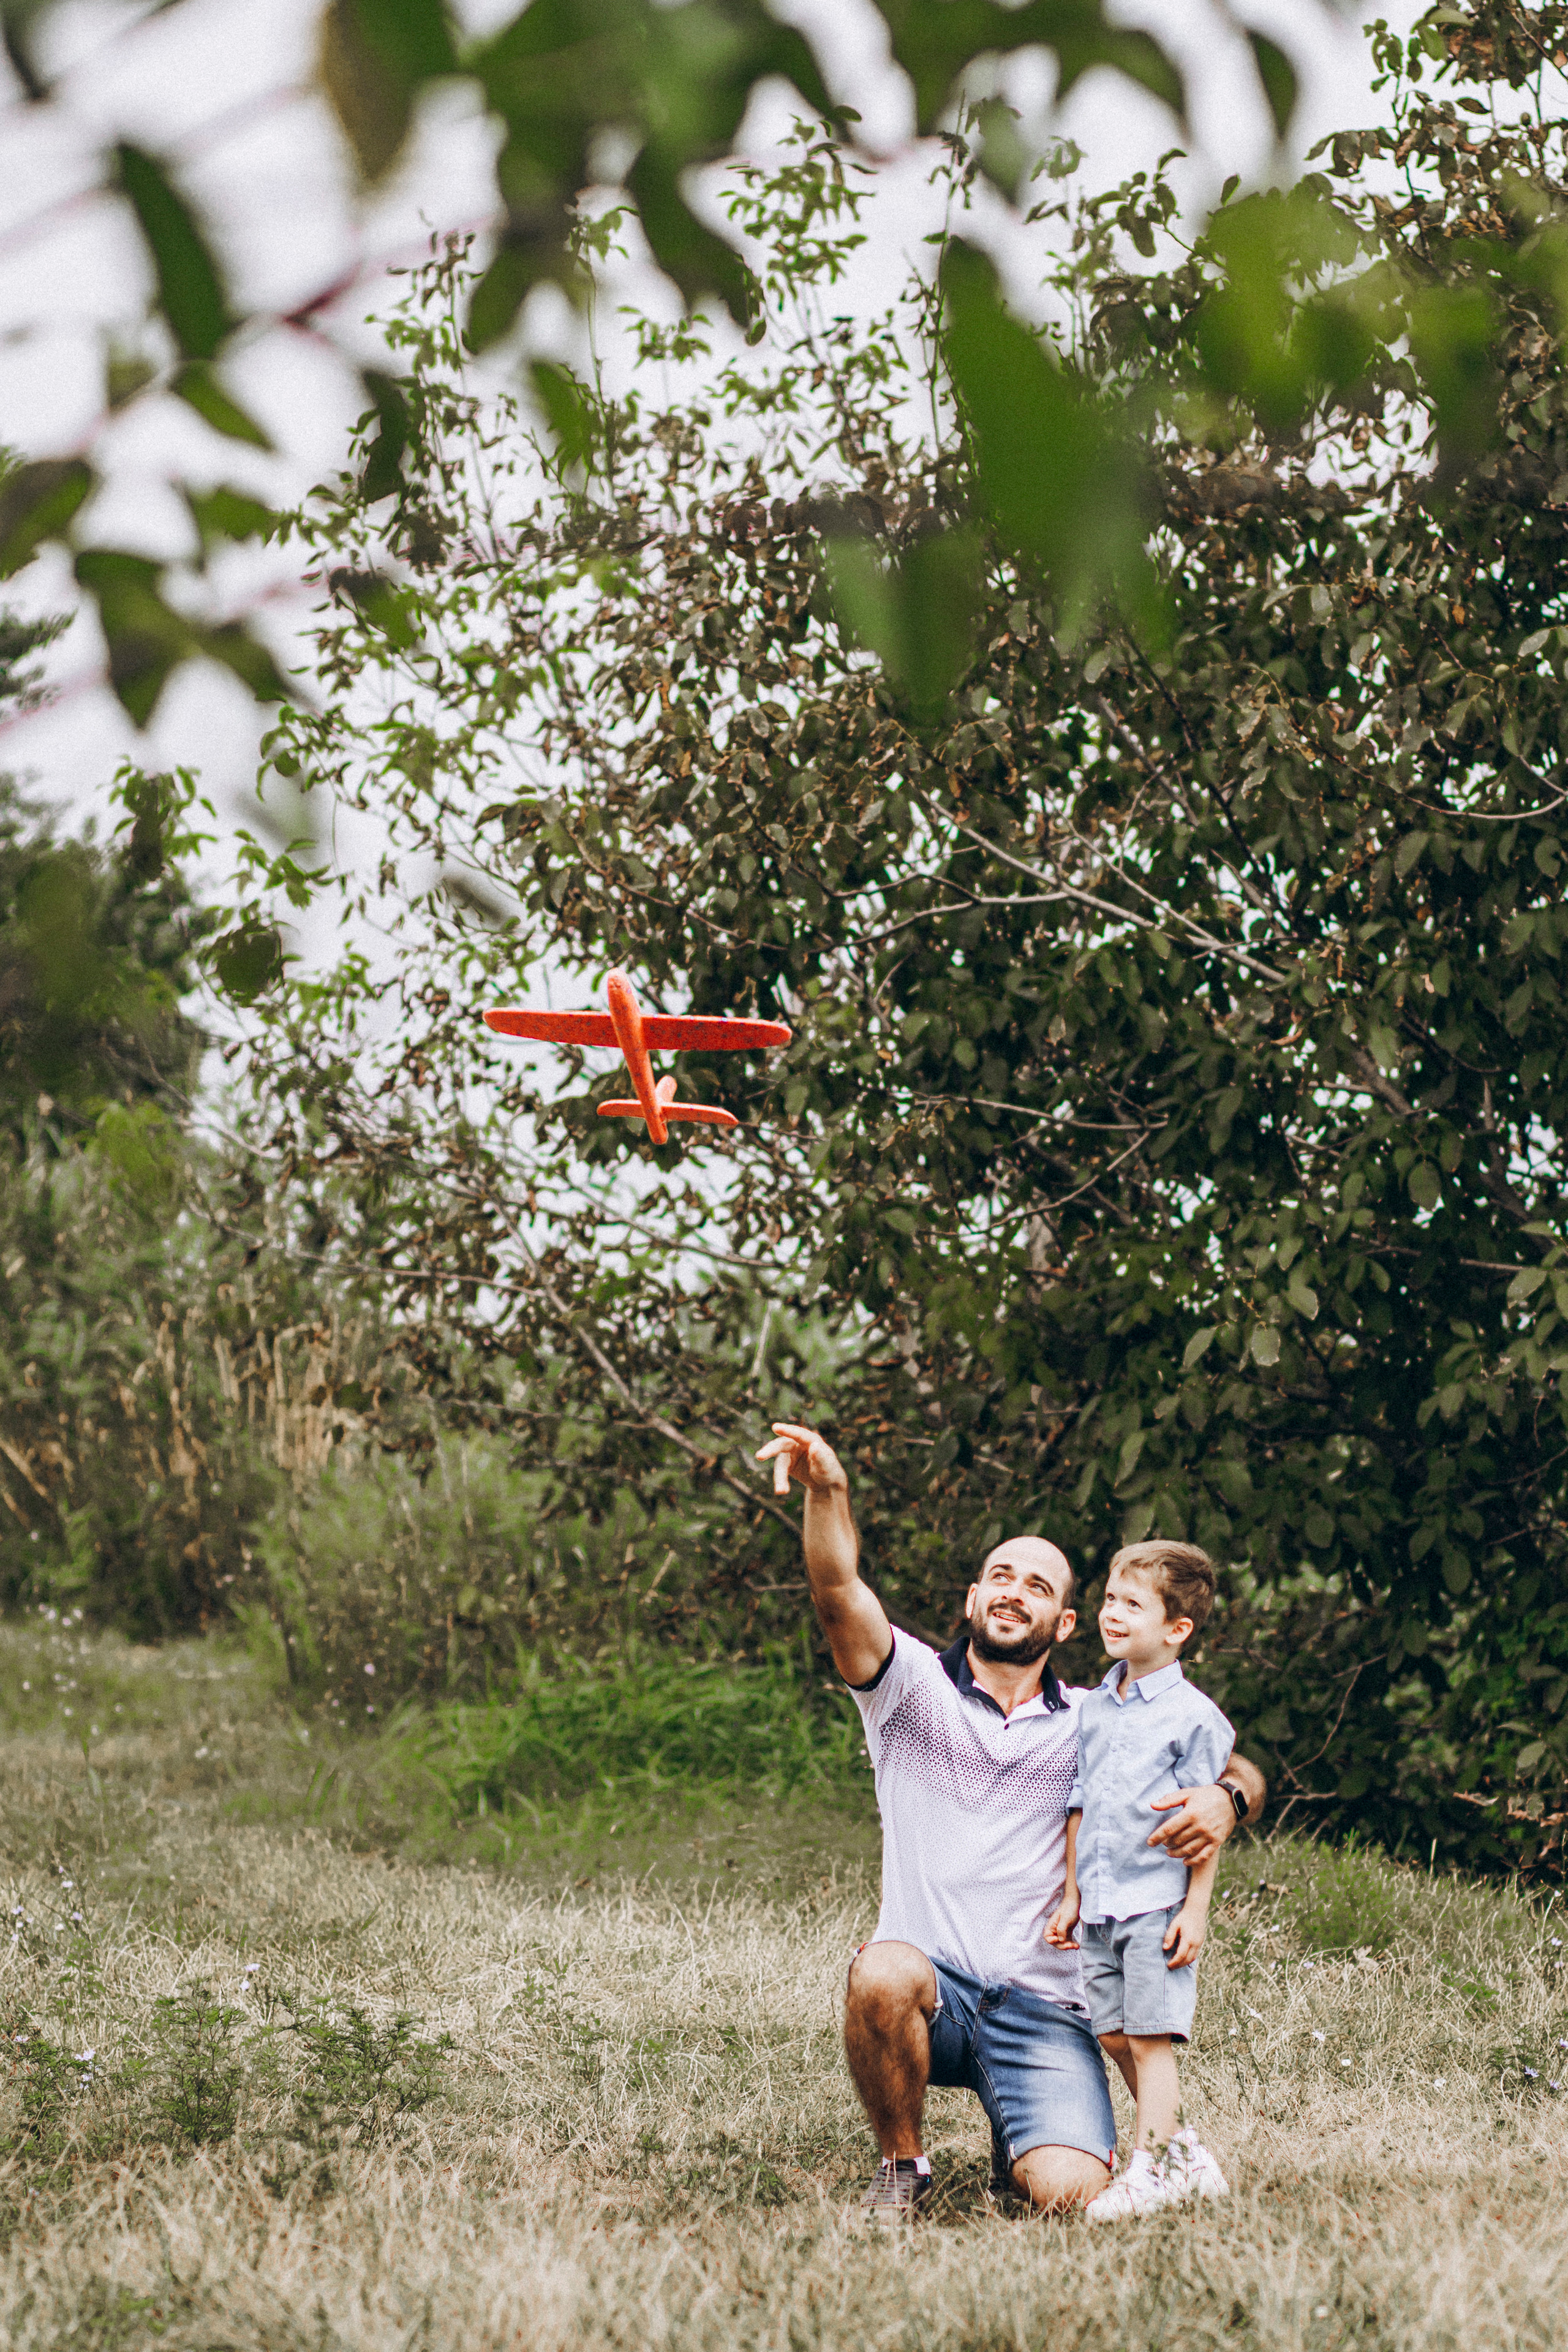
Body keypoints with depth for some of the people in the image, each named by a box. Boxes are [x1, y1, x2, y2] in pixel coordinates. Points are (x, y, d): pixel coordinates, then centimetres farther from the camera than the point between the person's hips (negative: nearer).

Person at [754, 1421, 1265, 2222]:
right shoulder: (915, 1686, 4)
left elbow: (1241, 1773, 7)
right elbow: (840, 1597, -15)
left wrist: (1224, 1801, -19)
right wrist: (828, 1489, -34)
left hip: (1043, 2006, 1)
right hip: (929, 1990, -1)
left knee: (1072, 2194, -21)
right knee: (882, 1974, -38)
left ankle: (1015, 2143, 19)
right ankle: (901, 2166, -9)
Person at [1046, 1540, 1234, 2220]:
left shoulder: (1193, 1716, -8)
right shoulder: (1092, 1709, 11)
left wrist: (1196, 1908, -11)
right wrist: (1072, 1895, 14)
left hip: (1158, 1905, -6)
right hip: (1100, 1908, 6)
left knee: (1150, 2037, -6)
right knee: (1114, 2037, 8)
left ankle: (1153, 2168, -1)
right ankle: (1182, 2152, 19)